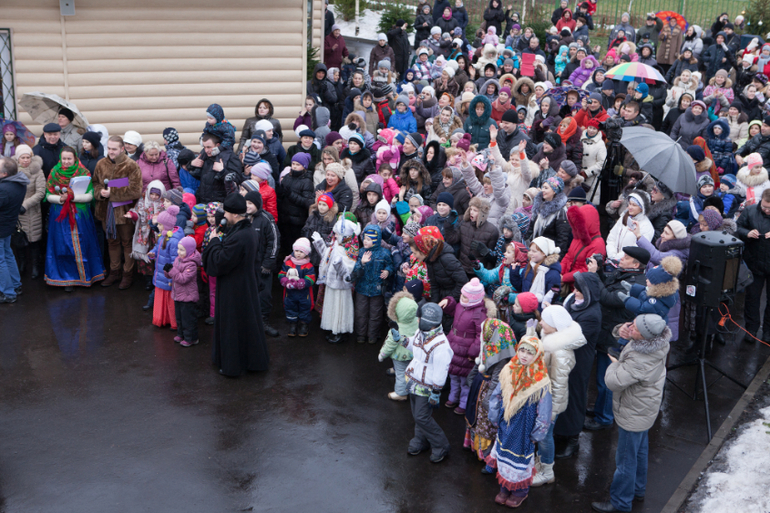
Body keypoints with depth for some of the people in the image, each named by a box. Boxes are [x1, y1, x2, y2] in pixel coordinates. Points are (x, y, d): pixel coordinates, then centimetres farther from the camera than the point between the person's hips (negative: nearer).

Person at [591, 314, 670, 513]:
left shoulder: (639, 361, -41)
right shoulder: (660, 342, -13)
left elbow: (614, 382, -32)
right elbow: (623, 331, 3)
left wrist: (615, 364, -12)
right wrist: (621, 329, -21)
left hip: (633, 415, -10)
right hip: (644, 409, 10)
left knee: (626, 459, 10)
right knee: (640, 450, 28)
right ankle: (638, 489, 50)